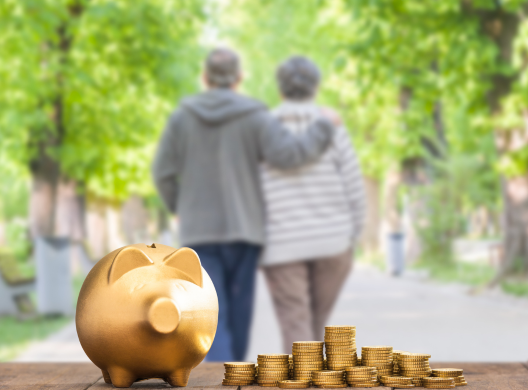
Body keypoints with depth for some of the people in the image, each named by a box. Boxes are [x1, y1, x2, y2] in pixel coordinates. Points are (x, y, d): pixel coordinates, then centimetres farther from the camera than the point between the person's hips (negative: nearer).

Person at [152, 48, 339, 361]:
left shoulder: (183, 117, 1)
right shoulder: (254, 117, -5)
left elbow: (164, 173, 2)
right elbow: (289, 154, -18)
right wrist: (325, 126, -2)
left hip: (199, 231, 0)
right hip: (244, 230, 0)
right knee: (238, 315, 14)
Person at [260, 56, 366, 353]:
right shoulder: (332, 130, 0)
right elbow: (354, 189, -3)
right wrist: (351, 244, 7)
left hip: (282, 246, -1)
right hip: (331, 241, 1)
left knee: (297, 331, -1)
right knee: (316, 325, 17)